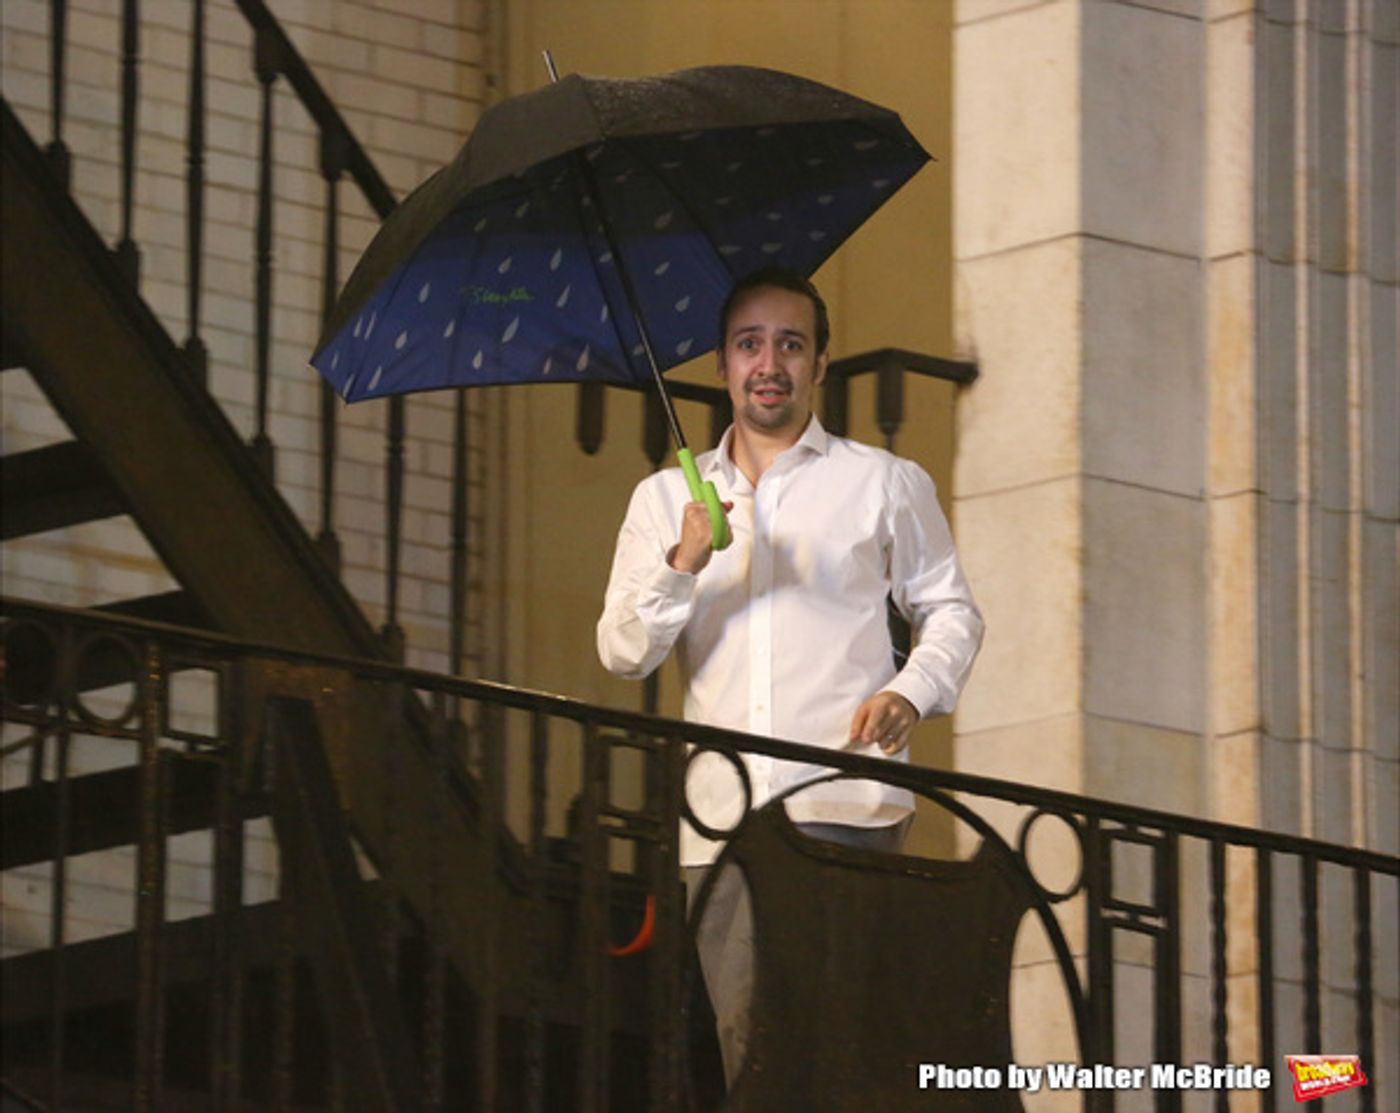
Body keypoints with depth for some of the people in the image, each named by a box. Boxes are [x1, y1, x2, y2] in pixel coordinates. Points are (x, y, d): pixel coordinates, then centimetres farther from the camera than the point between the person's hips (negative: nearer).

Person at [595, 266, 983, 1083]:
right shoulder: (665, 499, 18)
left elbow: (952, 611, 14)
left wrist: (911, 692, -6)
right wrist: (685, 567, -8)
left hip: (847, 805, -3)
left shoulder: (886, 483, 14)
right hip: (722, 813, 3)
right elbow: (623, 652, 11)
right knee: (746, 1043, -3)